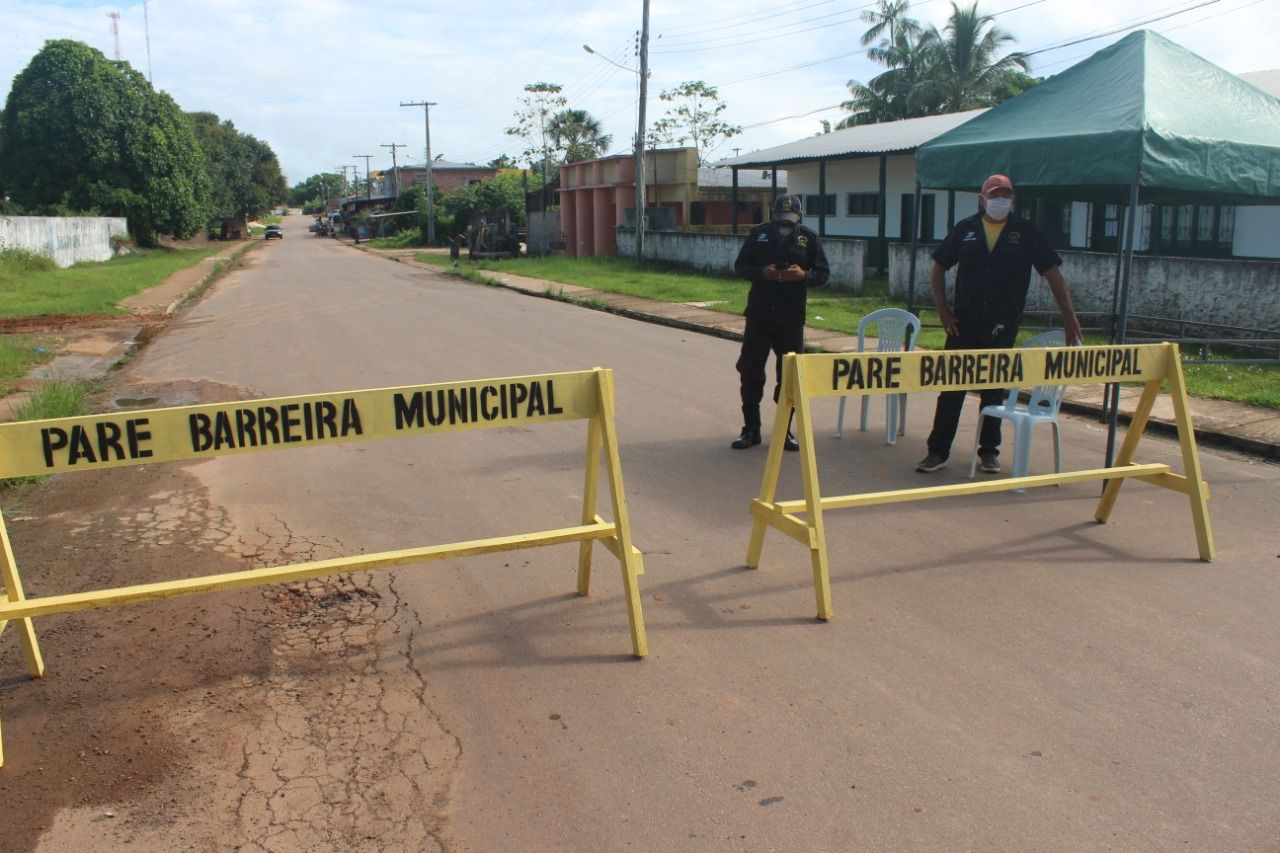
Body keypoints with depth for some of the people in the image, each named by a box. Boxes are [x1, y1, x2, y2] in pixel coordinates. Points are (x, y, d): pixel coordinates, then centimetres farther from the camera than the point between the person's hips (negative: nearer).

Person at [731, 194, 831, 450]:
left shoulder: (809, 238, 2)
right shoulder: (758, 234, 3)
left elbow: (823, 273, 3)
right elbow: (740, 265, 5)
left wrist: (804, 275, -18)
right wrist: (761, 272, -15)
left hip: (792, 318, 0)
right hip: (759, 314, 1)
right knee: (750, 371, 2)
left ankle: (785, 429, 17)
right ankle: (751, 429, 13)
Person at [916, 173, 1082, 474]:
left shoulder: (1026, 232, 0)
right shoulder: (965, 229, 3)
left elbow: (1053, 273, 0)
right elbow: (938, 268, 9)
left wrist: (1069, 317, -7)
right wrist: (943, 310, 0)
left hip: (1003, 327, 0)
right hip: (964, 324, 1)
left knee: (994, 391, 9)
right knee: (951, 388, 0)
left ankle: (989, 451, 21)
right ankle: (938, 451, 6)